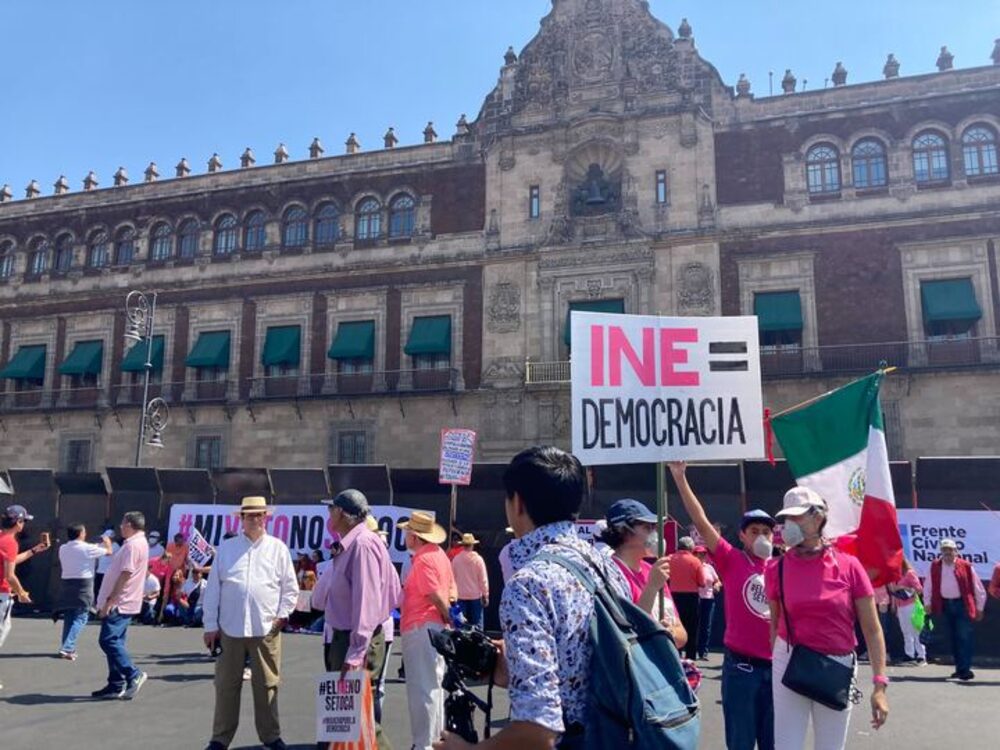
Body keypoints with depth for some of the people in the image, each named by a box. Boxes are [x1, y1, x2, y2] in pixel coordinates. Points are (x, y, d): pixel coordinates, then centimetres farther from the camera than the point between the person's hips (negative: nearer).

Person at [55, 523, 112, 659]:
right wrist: (107, 542, 23)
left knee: (68, 617, 15)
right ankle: (67, 648, -13)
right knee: (80, 618, -2)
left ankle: (68, 648, 20)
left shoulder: (62, 549, 6)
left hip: (66, 583, 6)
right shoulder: (87, 548, -10)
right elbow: (108, 552, 1)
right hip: (83, 585, -6)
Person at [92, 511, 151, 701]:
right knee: (113, 641, 11)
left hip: (120, 603, -10)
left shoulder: (133, 545, -15)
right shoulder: (140, 543, 18)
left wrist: (110, 601, -21)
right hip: (122, 603, 10)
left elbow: (126, 574, -22)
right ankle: (116, 685, 14)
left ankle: (133, 674, -9)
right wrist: (110, 600, 20)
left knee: (108, 640, -12)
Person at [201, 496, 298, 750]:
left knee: (266, 685, 7)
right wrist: (210, 625, 2)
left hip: (266, 629, 0)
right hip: (230, 628, 1)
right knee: (226, 685, 8)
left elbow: (290, 587, 8)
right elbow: (212, 589, 5)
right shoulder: (226, 548, 5)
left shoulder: (278, 548, 4)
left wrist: (282, 615, -3)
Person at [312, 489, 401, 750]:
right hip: (341, 636, 10)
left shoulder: (363, 543, -19)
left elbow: (367, 601, -25)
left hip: (355, 641, -10)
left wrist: (356, 653, -26)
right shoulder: (348, 545, 11)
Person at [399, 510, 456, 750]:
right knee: (433, 684, 17)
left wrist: (447, 617, -6)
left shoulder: (423, 560, -17)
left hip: (420, 628, -10)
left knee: (421, 688, -2)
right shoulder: (439, 553, 11)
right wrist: (447, 619, 10)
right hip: (434, 627, 10)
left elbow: (436, 596, -19)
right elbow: (450, 590, 13)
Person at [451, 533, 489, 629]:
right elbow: (483, 579, -7)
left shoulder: (456, 559, -5)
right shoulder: (478, 559, -9)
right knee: (477, 623, 6)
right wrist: (486, 595, 2)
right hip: (475, 596, -1)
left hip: (460, 596, 1)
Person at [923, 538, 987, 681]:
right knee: (954, 637, 10)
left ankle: (965, 670, -2)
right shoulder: (935, 566, 3)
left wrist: (979, 608, 4)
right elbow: (928, 585, 11)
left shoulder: (966, 566, -5)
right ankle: (960, 668, 19)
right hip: (945, 605, 3)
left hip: (962, 605, -3)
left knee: (964, 637, -7)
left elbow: (978, 588, 2)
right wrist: (927, 603, 7)